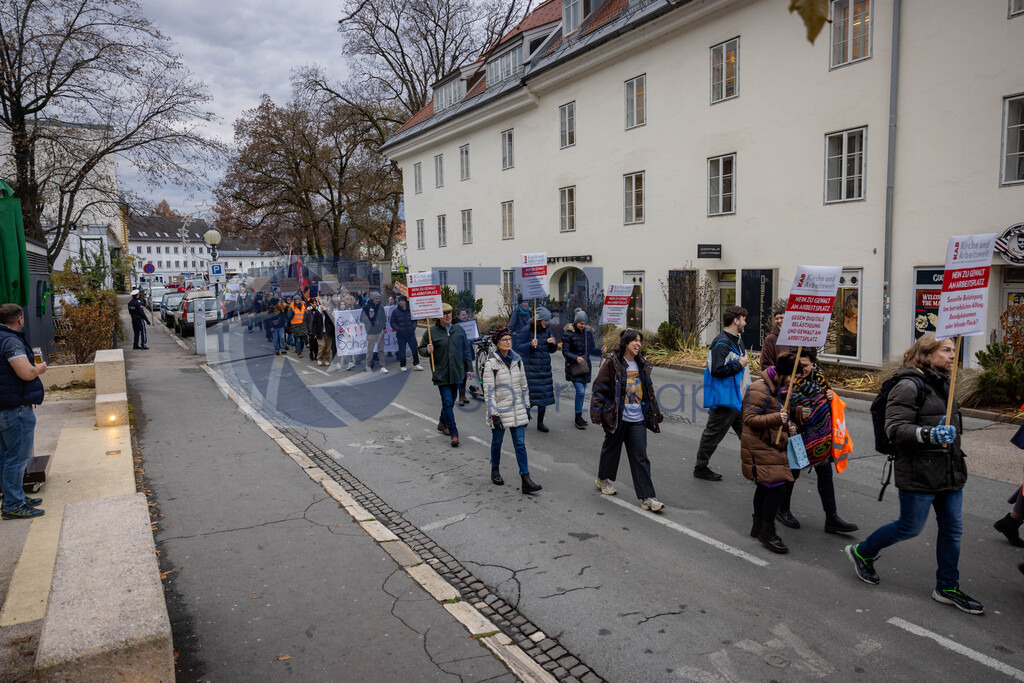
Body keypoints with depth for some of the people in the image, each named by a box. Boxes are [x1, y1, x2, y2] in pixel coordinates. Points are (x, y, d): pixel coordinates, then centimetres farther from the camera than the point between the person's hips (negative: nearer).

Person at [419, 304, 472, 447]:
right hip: (441, 374, -4)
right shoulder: (431, 332, -4)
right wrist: (428, 351, -18)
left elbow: (466, 350, 12)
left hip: (456, 372, 4)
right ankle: (454, 433, -3)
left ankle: (442, 423, 40)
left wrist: (469, 368, 10)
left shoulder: (459, 330, 6)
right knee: (447, 402, -8)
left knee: (451, 401, 16)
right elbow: (421, 349, 5)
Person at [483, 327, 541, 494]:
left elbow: (524, 385, 11)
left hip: (517, 409, 3)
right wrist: (494, 414, -16)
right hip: (500, 410, -3)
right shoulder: (491, 363, -11)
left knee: (520, 444, 0)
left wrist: (527, 406, 11)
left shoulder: (517, 360, 4)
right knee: (497, 441, 14)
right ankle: (495, 471, 37)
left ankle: (526, 480, 0)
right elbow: (488, 391, -12)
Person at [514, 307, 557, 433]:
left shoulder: (547, 330, 10)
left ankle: (540, 423, 17)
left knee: (544, 394, 6)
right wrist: (530, 344, -24)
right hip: (530, 369, -6)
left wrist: (553, 343, -4)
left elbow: (552, 350, 18)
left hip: (544, 369, 6)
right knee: (529, 394, -5)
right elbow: (517, 347, -11)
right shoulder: (526, 330, -8)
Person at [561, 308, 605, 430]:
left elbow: (591, 349, 10)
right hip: (574, 367, -5)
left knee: (582, 392, 12)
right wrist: (576, 358, -27)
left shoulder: (588, 332, 6)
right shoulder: (568, 333, -10)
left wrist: (601, 351, -10)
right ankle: (578, 418, -1)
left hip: (585, 366, 5)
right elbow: (565, 351, -11)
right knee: (580, 391, -14)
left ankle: (579, 417, 26)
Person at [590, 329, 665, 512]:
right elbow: (599, 388, -9)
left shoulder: (642, 364, 9)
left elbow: (648, 391, 19)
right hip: (617, 418, -4)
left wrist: (655, 414, 19)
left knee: (640, 457, 0)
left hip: (638, 419, 4)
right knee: (611, 449, 15)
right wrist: (598, 415, -11)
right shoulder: (613, 363, -9)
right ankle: (602, 479, 41)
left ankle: (647, 497, 1)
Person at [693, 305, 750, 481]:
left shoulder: (737, 341, 12)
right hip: (724, 400, -9)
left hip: (739, 399, 10)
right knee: (713, 434, 4)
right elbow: (717, 370, -28)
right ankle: (700, 468, 18)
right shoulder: (721, 343, -20)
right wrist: (739, 364, -19)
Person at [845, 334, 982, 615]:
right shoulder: (910, 386, -16)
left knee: (952, 529, 11)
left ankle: (947, 588, 25)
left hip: (949, 473, 9)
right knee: (910, 527, 1)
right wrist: (930, 435, -35)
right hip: (919, 473, -9)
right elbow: (895, 429, -22)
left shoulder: (943, 384, 14)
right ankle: (861, 552, 22)